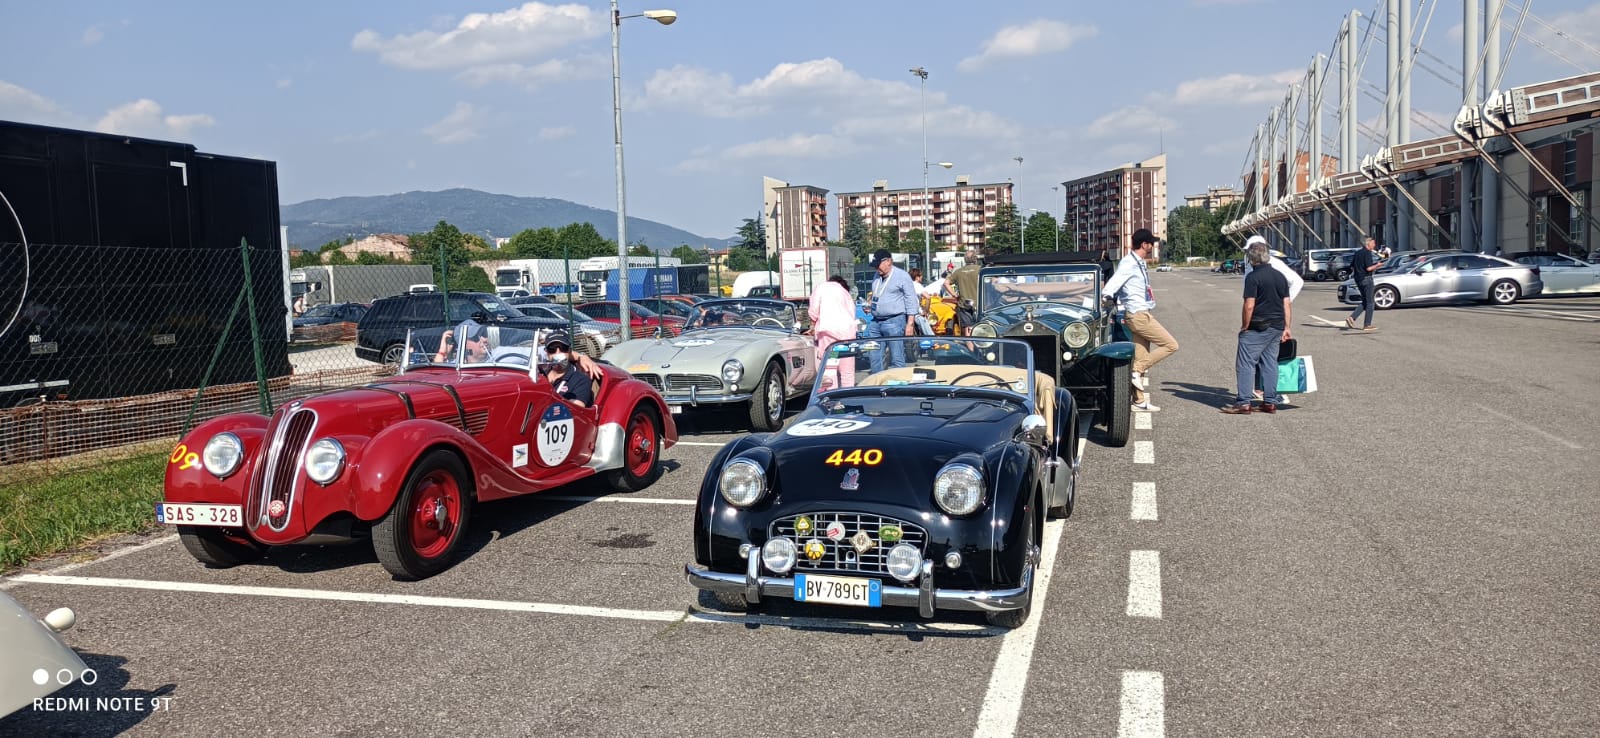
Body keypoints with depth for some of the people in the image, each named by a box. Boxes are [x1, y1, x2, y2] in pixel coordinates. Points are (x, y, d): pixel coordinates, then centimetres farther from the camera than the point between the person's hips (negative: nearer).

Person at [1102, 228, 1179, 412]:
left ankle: (1140, 401, 13)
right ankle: (1136, 371, -6)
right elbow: (1113, 284, -22)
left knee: (1142, 359, 9)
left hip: (1141, 315, 9)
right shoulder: (1129, 263, -12)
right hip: (1139, 315, -9)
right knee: (1171, 345, -8)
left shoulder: (1138, 263, 16)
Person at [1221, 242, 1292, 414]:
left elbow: (1249, 306, -18)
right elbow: (1286, 304, 10)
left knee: (1246, 363, -3)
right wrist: (1286, 327, 13)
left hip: (1257, 328, -7)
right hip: (1277, 327, 7)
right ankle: (1270, 402, 13)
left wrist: (1244, 327, -9)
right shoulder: (1280, 276, 10)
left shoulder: (1253, 277, -13)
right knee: (1270, 363, 12)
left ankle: (1243, 403, -5)